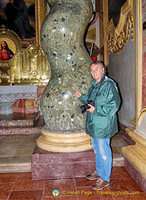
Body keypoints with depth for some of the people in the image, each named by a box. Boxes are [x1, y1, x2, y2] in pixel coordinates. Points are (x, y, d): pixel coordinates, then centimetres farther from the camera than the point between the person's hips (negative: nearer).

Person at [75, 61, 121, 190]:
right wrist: (81, 97, 16)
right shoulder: (94, 85, 13)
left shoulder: (109, 85, -16)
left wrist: (96, 110, -23)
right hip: (94, 126, 9)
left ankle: (105, 178, 19)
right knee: (97, 150, 21)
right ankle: (99, 172, 39)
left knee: (104, 152, 3)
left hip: (103, 126, -9)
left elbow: (113, 105, -23)